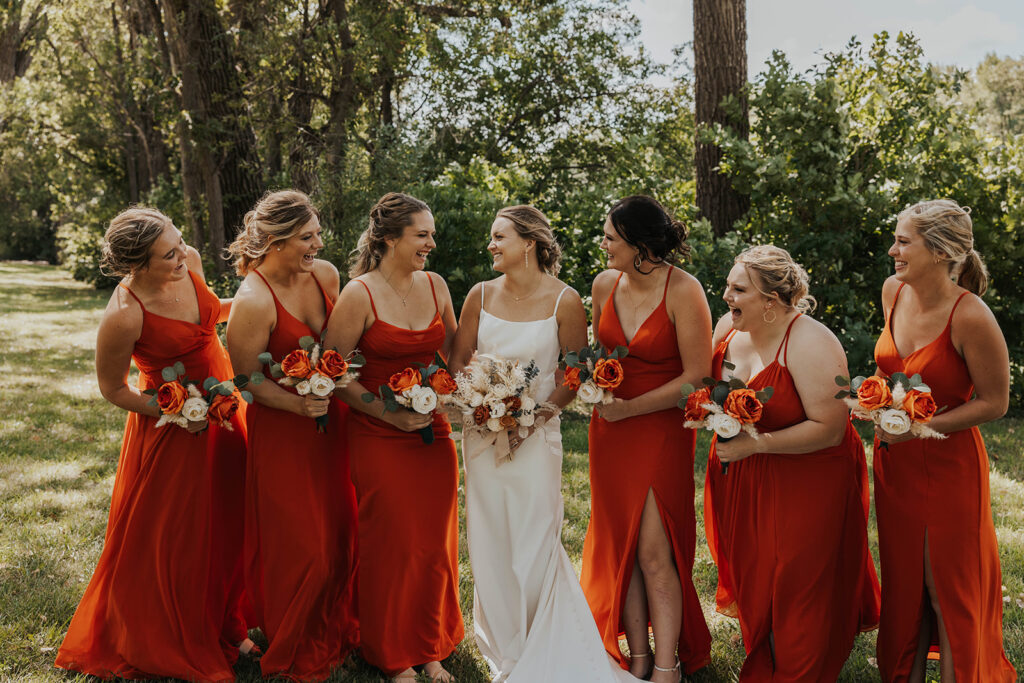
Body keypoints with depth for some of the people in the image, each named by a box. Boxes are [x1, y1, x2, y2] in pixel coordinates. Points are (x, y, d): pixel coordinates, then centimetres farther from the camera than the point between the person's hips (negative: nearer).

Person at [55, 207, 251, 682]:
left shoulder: (189, 261, -10)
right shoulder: (123, 317, -29)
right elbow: (112, 388, -14)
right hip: (172, 425, -7)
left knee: (226, 523, 17)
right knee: (173, 539, 8)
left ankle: (222, 628, 37)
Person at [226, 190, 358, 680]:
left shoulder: (324, 274, -2)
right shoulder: (253, 301, -22)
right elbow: (248, 379, -15)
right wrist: (297, 404, -26)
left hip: (331, 420, 6)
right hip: (281, 432, -6)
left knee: (340, 530, 16)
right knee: (300, 544, 6)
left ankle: (336, 630, 40)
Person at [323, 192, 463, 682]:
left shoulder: (435, 285, 4)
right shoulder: (359, 294, -11)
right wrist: (387, 412, -16)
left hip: (433, 432, 5)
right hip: (380, 439, -5)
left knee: (435, 542, 11)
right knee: (392, 544, 4)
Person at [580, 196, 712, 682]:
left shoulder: (683, 291, -14)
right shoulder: (604, 284, 3)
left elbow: (697, 377, -14)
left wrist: (628, 408, -14)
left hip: (662, 431, -5)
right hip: (609, 432, 5)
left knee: (654, 553, -7)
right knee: (621, 547, 7)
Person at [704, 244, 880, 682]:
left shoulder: (810, 343, -22)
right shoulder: (728, 328, -1)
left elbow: (829, 429, -25)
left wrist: (756, 443, -25)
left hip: (806, 483, -6)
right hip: (741, 481, 7)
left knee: (798, 587, 3)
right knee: (752, 576, 17)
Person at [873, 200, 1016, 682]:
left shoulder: (970, 317, -23)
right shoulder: (893, 291, -2)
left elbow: (994, 402, -14)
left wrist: (921, 427, -20)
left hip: (947, 464, -6)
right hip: (893, 461, 6)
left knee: (948, 592, 7)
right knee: (903, 584, 17)